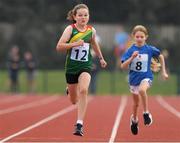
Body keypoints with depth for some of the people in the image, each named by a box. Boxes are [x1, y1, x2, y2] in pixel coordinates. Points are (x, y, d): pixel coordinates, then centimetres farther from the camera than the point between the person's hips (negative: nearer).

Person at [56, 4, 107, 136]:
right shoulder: (70, 29, -9)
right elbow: (59, 46, -17)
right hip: (71, 67, 0)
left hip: (85, 67, 0)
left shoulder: (91, 30, 0)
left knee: (83, 90, -28)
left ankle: (79, 124, -26)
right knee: (74, 101, 13)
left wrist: (101, 58, 29)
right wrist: (74, 44, -29)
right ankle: (70, 90, 55)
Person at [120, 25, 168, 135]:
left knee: (142, 90, -36)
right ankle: (134, 120, 45)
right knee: (136, 103, 17)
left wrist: (164, 71, 12)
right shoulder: (130, 51, -8)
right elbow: (123, 66, -14)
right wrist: (132, 58, -28)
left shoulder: (150, 49, -8)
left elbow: (161, 56, 11)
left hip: (146, 77, -2)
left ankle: (146, 113, -20)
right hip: (134, 79, 2)